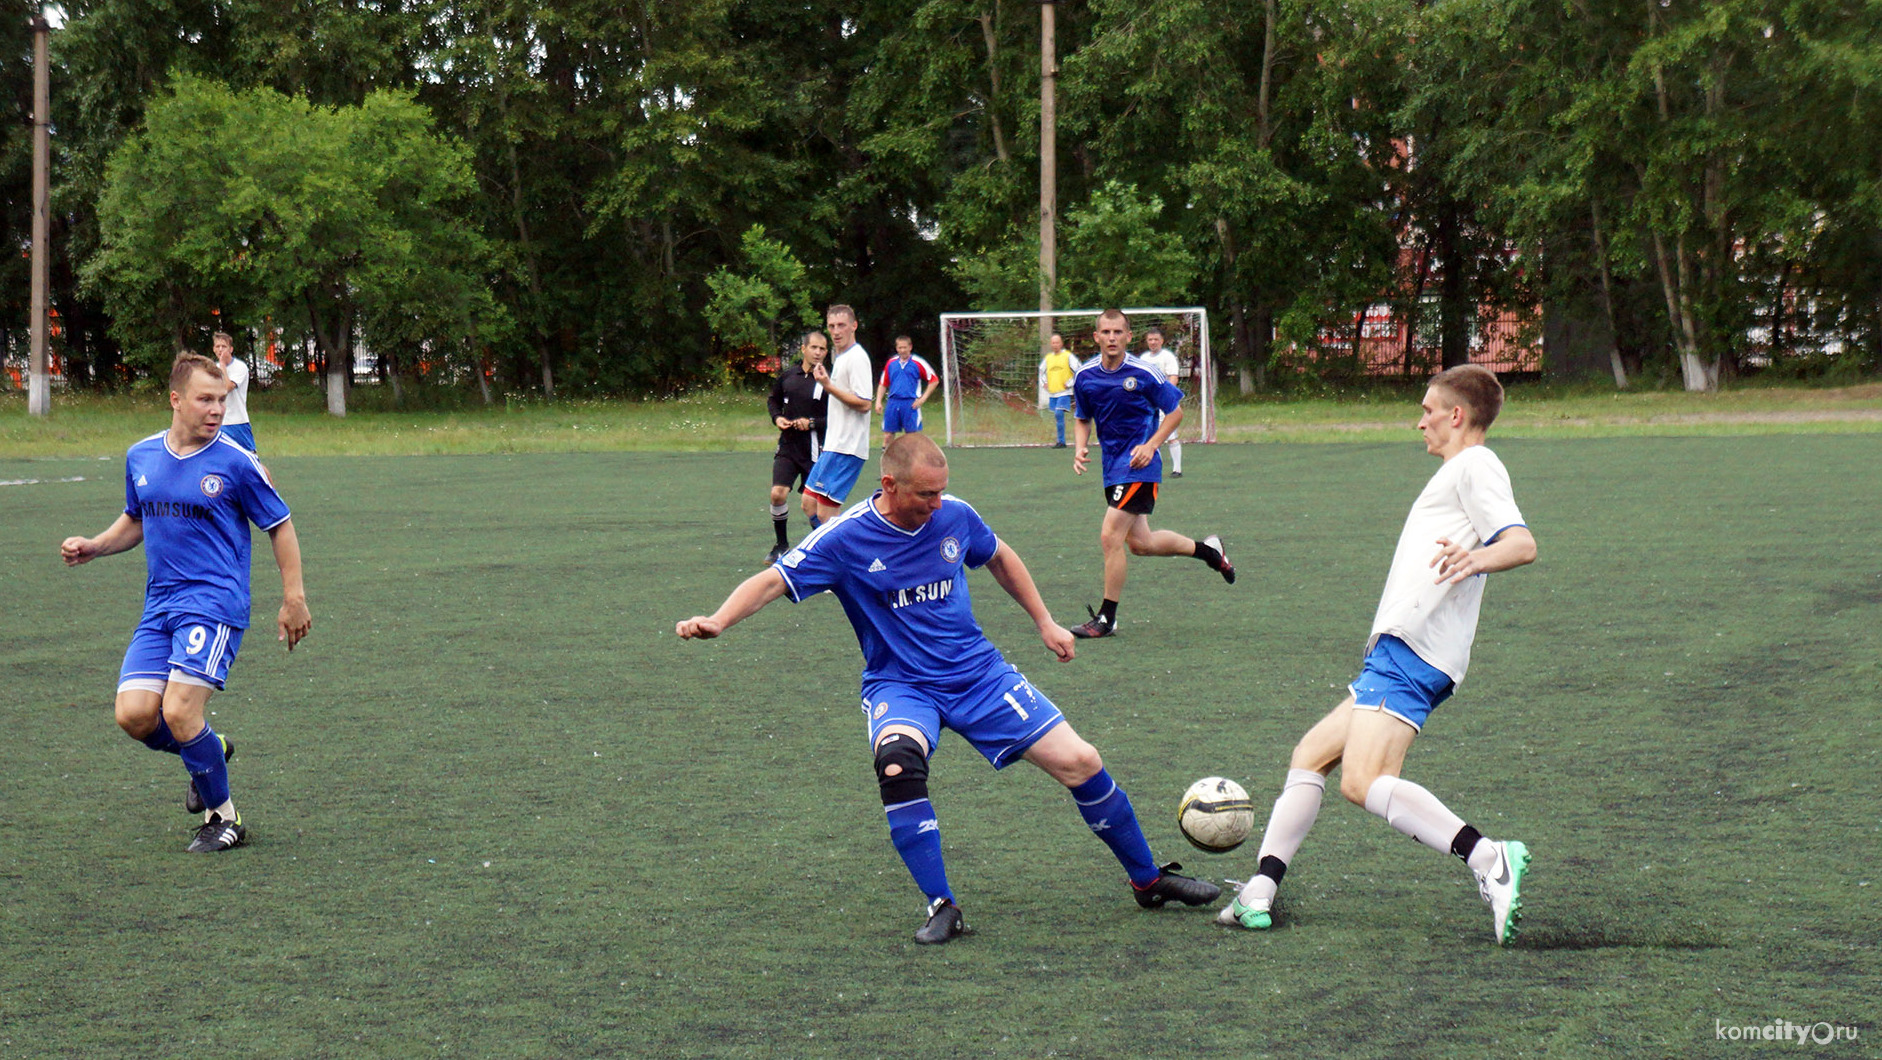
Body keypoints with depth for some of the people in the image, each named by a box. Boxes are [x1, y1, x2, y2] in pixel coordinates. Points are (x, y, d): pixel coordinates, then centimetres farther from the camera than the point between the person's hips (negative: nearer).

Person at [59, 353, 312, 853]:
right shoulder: (141, 457, 8)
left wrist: (294, 598, 0)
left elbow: (280, 526, 3)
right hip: (159, 606, 5)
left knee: (179, 713, -17)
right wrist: (93, 547, 8)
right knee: (134, 714, -9)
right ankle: (211, 752, 23)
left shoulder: (236, 463, -7)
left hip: (215, 602, -5)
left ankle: (224, 817, 4)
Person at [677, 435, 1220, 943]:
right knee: (898, 765, -37)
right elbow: (772, 581, -19)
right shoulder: (845, 538, -15)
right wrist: (717, 621, -36)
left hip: (980, 672, 3)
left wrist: (1045, 622, 19)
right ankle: (941, 909, -25)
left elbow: (1000, 557, 17)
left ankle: (1148, 879, 18)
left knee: (1080, 763, -4)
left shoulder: (954, 515, -4)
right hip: (899, 686, -3)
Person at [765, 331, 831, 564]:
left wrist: (812, 423, -18)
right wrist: (777, 417, 2)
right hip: (788, 446, 3)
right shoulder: (788, 374, 3)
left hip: (814, 449, -3)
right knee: (778, 493, -11)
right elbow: (773, 399, 20)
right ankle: (781, 545, 7)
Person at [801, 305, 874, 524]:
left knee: (825, 512, -12)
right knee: (809, 503, 10)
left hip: (846, 448, -11)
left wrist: (829, 387, -21)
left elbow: (863, 403, -20)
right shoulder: (842, 357, 19)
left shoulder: (856, 358, -12)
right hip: (834, 446, 11)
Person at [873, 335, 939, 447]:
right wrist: (878, 401, 7)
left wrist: (923, 398, -4)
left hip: (911, 403, -3)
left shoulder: (918, 363, -1)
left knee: (911, 434, -1)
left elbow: (934, 380, 3)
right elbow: (883, 384, 17)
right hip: (893, 402, 3)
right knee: (888, 434, 1)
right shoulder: (891, 363, 10)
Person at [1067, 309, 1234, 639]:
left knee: (1111, 536, -14)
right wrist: (1080, 448, -4)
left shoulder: (1144, 373, -12)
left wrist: (1151, 445, -14)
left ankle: (1106, 618, -4)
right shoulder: (1085, 376, 2)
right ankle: (1206, 549, 37)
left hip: (1138, 466, -7)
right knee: (1139, 543, 13)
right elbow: (1083, 419, 16)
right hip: (1113, 466, 7)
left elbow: (1175, 412, -2)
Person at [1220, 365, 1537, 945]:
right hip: (1394, 651, 11)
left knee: (1363, 781, -24)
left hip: (1411, 651, -11)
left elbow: (1522, 543, -17)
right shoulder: (1456, 473, 27)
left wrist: (1478, 557, -37)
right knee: (1311, 754, 15)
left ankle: (1490, 860, -28)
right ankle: (1260, 891, 14)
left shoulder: (1474, 465, -2)